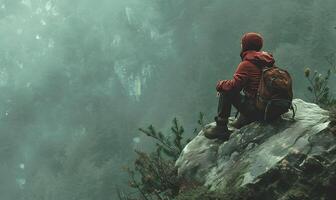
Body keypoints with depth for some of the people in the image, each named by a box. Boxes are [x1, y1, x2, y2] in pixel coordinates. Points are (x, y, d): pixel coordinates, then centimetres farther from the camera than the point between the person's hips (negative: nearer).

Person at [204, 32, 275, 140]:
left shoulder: (246, 64, -14)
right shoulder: (267, 60, 10)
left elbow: (233, 86, -16)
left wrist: (220, 84, 4)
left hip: (255, 110, -8)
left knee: (226, 91, 3)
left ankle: (221, 128, 4)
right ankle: (242, 121, 34)